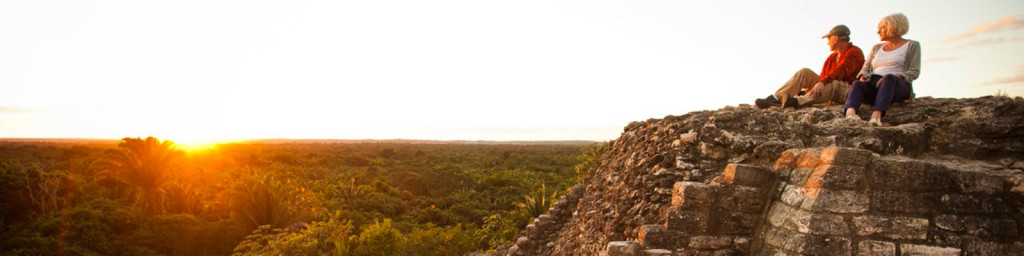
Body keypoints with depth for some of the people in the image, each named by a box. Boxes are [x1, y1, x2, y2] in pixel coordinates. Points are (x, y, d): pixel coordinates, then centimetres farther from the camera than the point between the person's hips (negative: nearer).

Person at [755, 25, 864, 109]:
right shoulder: (832, 57, 23)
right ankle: (774, 98, -28)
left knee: (833, 84, -40)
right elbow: (823, 77, 13)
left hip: (847, 90, -7)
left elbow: (841, 71, -22)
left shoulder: (854, 52, -3)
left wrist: (822, 82, -37)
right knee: (804, 72, -10)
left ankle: (795, 101, -60)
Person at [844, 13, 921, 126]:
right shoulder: (876, 48, 27)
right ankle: (850, 113, -62)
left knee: (888, 78, -39)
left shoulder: (912, 45, 13)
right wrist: (863, 77, -5)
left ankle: (876, 115, -61)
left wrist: (894, 77, -16)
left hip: (897, 87, -3)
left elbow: (914, 72, 2)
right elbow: (865, 69, 19)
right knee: (857, 84, -32)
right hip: (873, 85, 3)